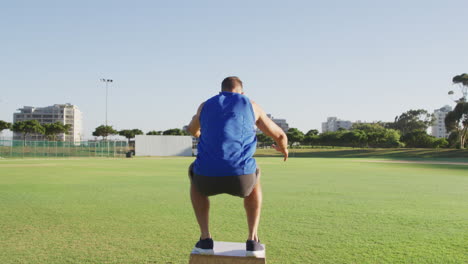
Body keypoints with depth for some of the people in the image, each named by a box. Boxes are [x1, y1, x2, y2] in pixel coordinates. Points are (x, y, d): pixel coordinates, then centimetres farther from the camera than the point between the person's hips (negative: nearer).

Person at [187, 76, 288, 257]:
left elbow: (192, 129, 47)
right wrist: (283, 148, 54)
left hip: (209, 177, 1)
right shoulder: (251, 106, 18)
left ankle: (205, 239, 26)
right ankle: (252, 241, 24)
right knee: (253, 181, 37)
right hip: (240, 177, -1)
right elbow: (279, 135, 29)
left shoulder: (205, 106, 24)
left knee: (196, 180, 39)